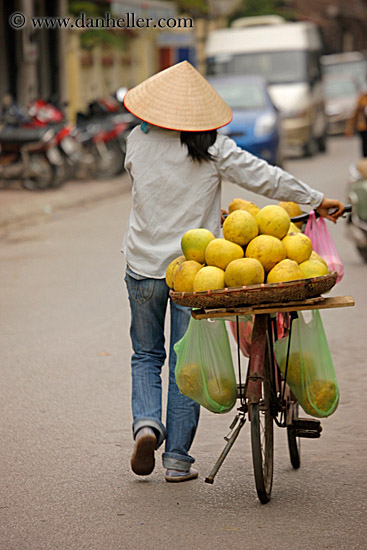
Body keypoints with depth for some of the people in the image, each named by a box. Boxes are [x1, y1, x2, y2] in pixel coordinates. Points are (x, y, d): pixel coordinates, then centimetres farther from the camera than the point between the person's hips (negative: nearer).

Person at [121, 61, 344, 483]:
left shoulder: (138, 141, -3)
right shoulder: (213, 148, -8)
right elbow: (265, 178, -6)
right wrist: (317, 201, 6)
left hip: (144, 268, 1)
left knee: (146, 355, 19)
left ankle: (147, 423, -5)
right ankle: (177, 459, 10)